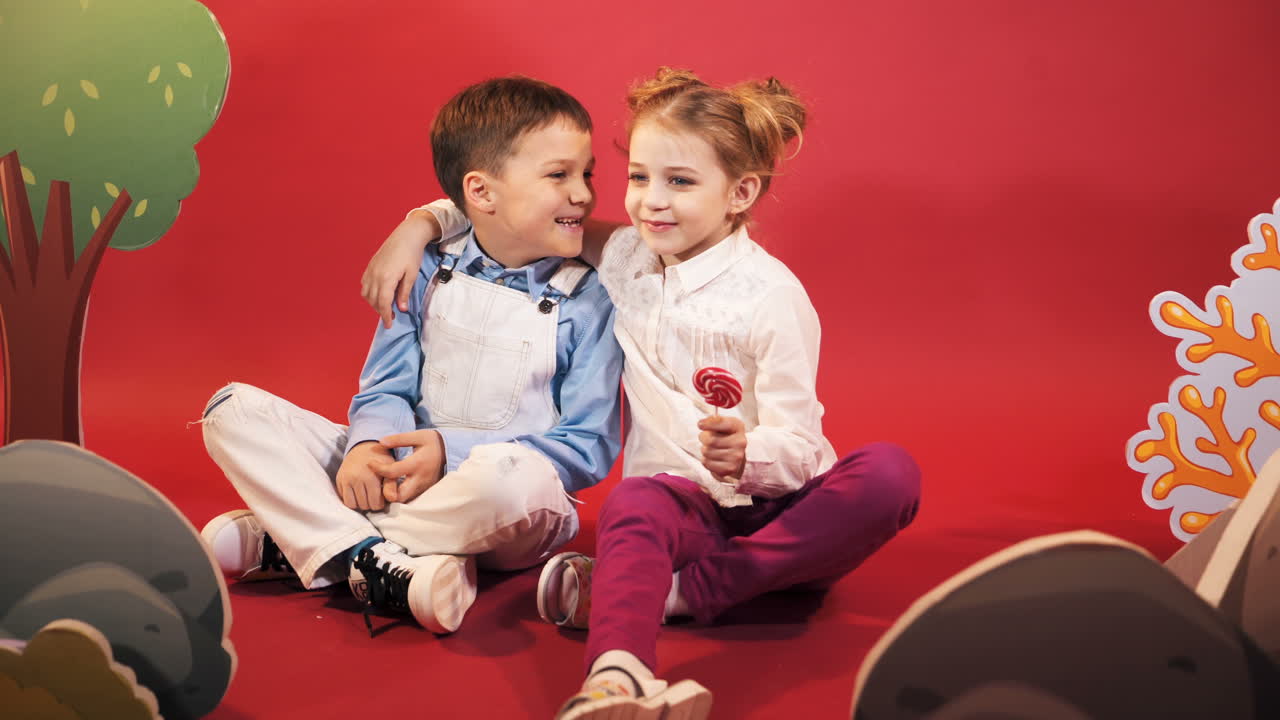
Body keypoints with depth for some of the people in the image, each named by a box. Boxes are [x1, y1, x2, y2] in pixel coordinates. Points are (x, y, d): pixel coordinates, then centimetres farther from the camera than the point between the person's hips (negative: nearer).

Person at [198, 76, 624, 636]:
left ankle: (297, 542, -25)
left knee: (514, 475, -41)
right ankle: (373, 561, -29)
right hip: (400, 476, 4)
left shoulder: (589, 301, -5)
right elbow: (387, 389, 6)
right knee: (235, 409, -9)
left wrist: (453, 450, -18)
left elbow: (591, 448, -9)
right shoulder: (427, 270, 5)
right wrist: (370, 444, -19)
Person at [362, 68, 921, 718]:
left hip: (775, 505, -1)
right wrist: (418, 225, 4)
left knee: (889, 472, -33)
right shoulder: (625, 257, 6)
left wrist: (747, 454, -36)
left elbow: (795, 446, -14)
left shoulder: (770, 296, -10)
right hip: (682, 499, 2)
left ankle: (680, 590, -36)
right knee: (632, 505, -36)